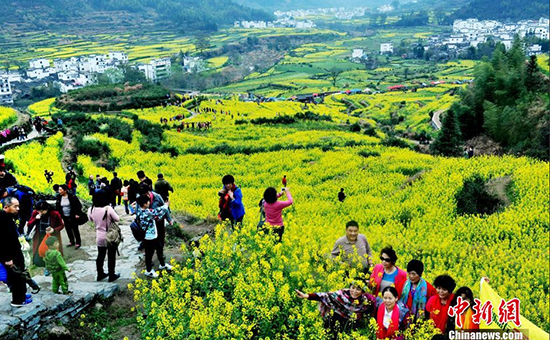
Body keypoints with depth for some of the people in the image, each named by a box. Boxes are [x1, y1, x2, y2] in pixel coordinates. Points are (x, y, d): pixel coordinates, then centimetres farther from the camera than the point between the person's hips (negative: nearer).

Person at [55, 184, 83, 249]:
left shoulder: (72, 197, -15)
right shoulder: (59, 198, 0)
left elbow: (79, 205, -9)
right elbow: (57, 207, 9)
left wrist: (77, 214, -11)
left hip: (73, 217, -5)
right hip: (65, 217, 5)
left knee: (75, 229, 2)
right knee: (68, 229, 12)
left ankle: (78, 243, 12)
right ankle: (72, 241, 27)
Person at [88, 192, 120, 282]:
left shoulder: (91, 210, -11)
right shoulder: (108, 208, -24)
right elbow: (117, 219, -13)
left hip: (99, 237, 4)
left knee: (100, 255, 19)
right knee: (111, 256, 10)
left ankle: (100, 274, 31)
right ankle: (111, 276, 19)